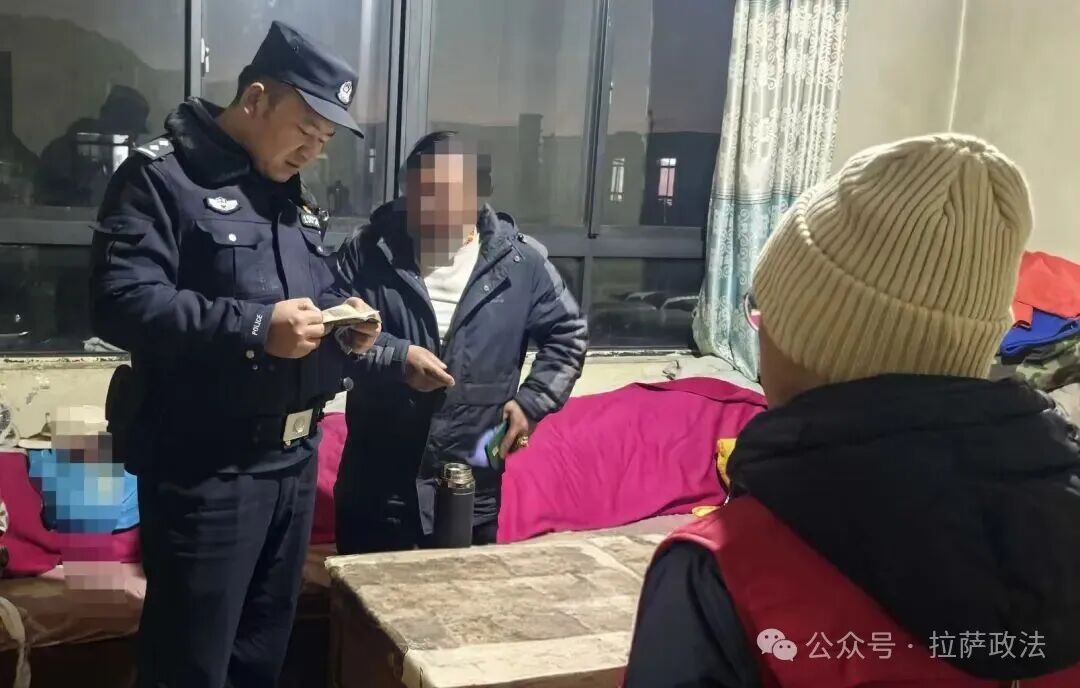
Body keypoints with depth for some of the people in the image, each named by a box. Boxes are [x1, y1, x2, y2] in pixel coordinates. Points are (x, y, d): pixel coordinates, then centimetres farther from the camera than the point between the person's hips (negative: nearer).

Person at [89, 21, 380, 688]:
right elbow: (122, 301, -21)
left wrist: (347, 318, 2)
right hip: (204, 465, -7)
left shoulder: (297, 197, 15)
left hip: (295, 454, 8)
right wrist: (254, 328, -27)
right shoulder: (162, 175, -10)